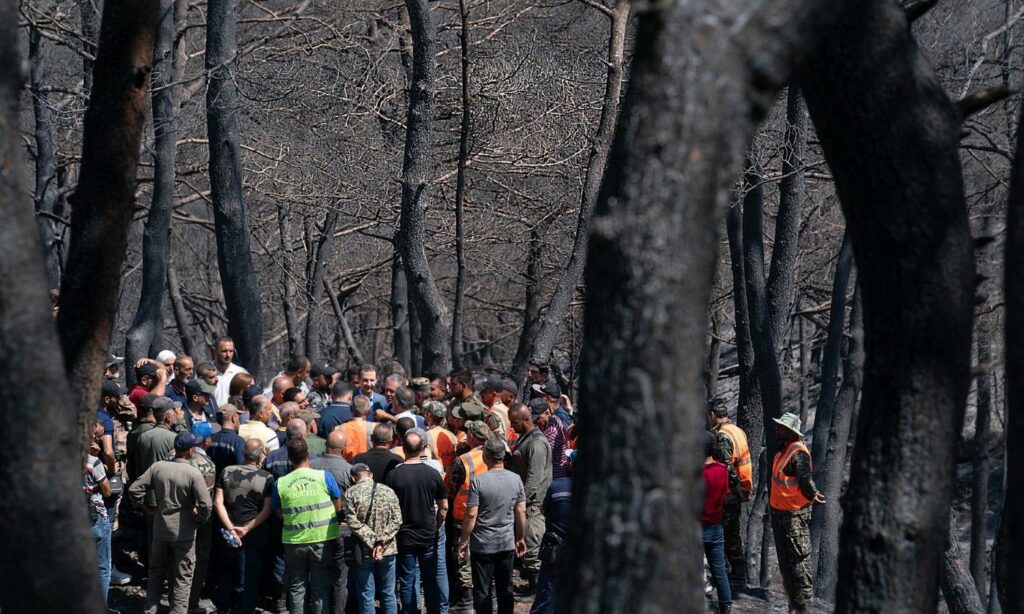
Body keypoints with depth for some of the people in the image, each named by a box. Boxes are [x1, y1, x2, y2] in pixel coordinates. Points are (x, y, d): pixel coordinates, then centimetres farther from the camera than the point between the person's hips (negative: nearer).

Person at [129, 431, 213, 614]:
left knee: (156, 573, 20)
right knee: (182, 578, 8)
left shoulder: (158, 467, -6)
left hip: (160, 530, 4)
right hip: (184, 532, -4)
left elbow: (134, 489, -3)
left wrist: (148, 509, 7)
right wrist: (199, 519, -4)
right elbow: (206, 505, -23)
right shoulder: (193, 473, -17)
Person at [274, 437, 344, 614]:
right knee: (321, 588, 7)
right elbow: (338, 507, 1)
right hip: (322, 540, -1)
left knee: (297, 587, 12)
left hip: (294, 541, 1)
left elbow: (280, 514, 5)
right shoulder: (324, 477, -10)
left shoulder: (280, 483, -7)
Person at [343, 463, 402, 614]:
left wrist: (373, 541, -13)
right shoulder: (388, 491, 3)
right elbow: (397, 520, -4)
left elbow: (353, 522, -14)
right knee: (388, 594, 12)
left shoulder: (351, 493, -6)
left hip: (364, 551, -2)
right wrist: (381, 542, -10)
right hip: (388, 550, 2)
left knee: (366, 596, 4)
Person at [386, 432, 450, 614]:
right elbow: (443, 507, -1)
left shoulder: (394, 475, -11)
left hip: (405, 537, -1)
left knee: (408, 580, 8)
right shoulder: (433, 474, -8)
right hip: (429, 536, 1)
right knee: (432, 578, 11)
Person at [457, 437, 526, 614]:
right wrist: (520, 538, 15)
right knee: (505, 590, 13)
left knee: (482, 591, 5)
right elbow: (521, 512, 4)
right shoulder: (515, 479, -2)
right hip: (507, 544, 4)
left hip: (482, 546, -4)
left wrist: (464, 541, -3)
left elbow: (471, 515, -14)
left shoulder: (478, 481, -15)